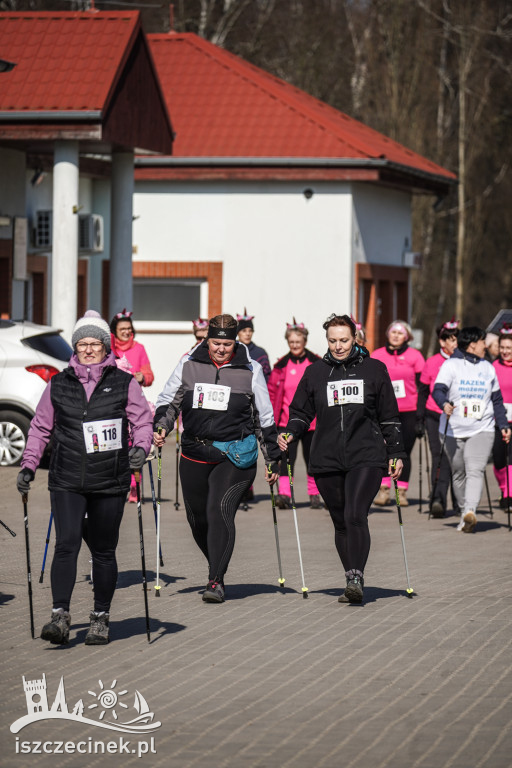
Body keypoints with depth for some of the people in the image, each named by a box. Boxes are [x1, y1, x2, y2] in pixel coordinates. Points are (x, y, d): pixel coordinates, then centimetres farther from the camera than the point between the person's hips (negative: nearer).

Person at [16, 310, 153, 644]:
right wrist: (28, 466, 5)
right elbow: (41, 428, 14)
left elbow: (142, 421, 3)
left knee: (104, 551, 6)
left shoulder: (124, 384, 4)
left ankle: (101, 618, 18)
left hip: (110, 482, 0)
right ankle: (61, 616, -16)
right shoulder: (58, 385, 9)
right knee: (67, 544, -13)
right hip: (67, 481, 0)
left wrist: (141, 448, -17)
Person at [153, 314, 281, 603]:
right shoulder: (188, 365, 4)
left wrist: (273, 458, 10)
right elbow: (168, 401, 14)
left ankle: (216, 581, -18)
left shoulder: (250, 370, 2)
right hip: (195, 454, 3)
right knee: (198, 519, 10)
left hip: (235, 455, -3)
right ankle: (217, 567, 35)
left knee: (220, 511, -19)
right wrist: (161, 427, -7)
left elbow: (265, 417, 9)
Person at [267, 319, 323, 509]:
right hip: (287, 420, 0)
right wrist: (271, 416, 3)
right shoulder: (281, 365, 5)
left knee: (312, 459, 9)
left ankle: (314, 496, 20)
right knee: (287, 458, -12)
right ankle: (284, 494, -22)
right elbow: (272, 391, 10)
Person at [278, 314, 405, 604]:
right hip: (327, 460, 3)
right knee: (341, 523, 8)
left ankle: (356, 579, -24)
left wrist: (396, 453, 8)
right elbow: (301, 411, 15)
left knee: (355, 515, -20)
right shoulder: (315, 373, 10)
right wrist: (290, 433, -4)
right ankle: (353, 582, 18)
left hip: (367, 459, -3)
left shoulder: (374, 370, 7)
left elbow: (390, 417, 11)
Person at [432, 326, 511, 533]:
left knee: (475, 470, -17)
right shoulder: (451, 365, -2)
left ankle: (470, 512, -31)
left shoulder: (488, 368, 13)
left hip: (482, 429, 1)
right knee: (458, 473, 9)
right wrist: (444, 404, -37)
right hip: (453, 429, -1)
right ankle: (464, 513, 22)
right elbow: (438, 390, -16)